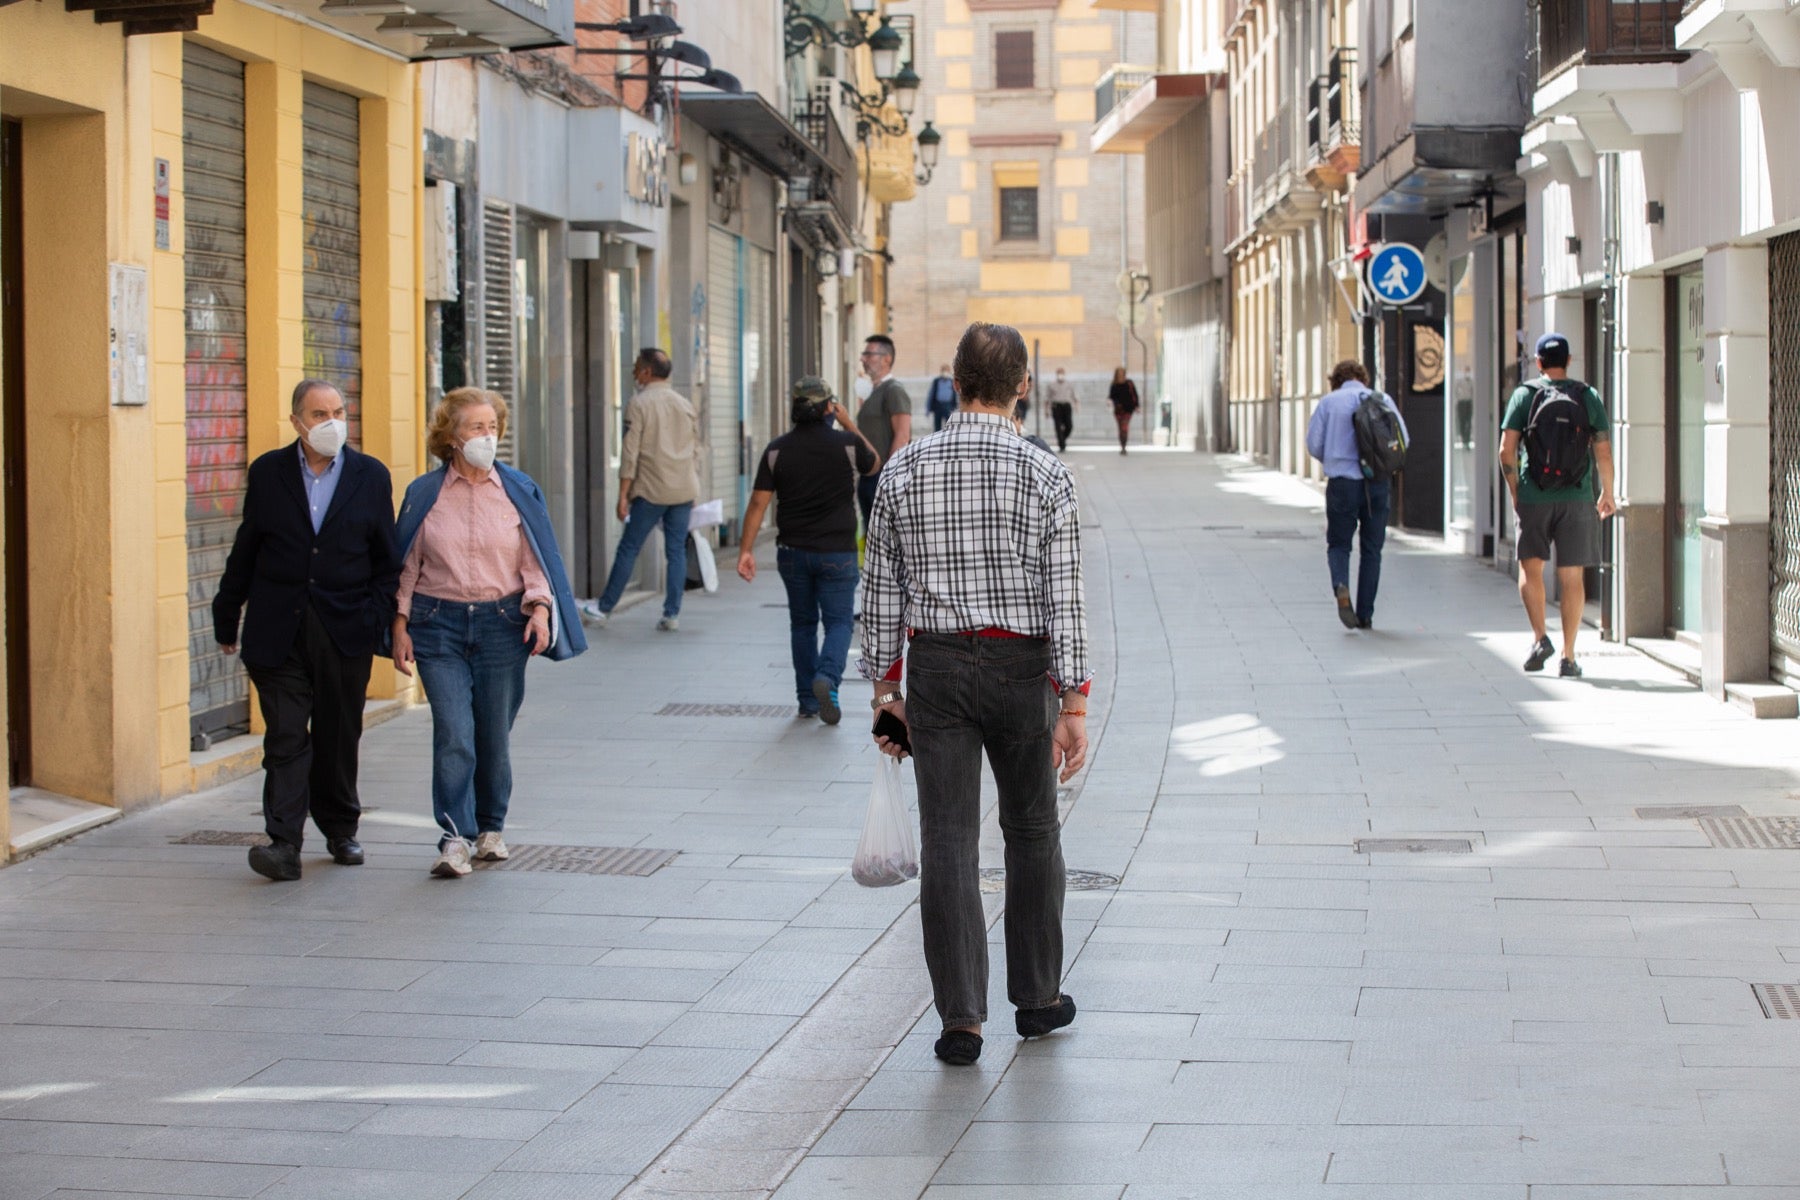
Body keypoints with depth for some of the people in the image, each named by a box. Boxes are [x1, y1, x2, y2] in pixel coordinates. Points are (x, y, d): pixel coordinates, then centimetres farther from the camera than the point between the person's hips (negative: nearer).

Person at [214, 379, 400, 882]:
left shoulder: (371, 477, 5)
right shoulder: (267, 473, 5)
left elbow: (387, 561, 7)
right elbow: (245, 552, 9)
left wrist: (376, 618, -3)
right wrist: (227, 618, 10)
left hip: (345, 630, 1)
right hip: (278, 629, -1)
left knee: (339, 737, 9)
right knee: (286, 738, -7)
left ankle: (341, 830, 26)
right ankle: (284, 844, -12)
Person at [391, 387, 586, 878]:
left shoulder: (519, 491, 5)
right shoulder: (424, 495, 3)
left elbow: (535, 560, 6)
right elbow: (406, 566, 8)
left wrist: (539, 607, -9)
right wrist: (400, 626, 3)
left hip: (501, 625, 1)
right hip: (440, 626, -1)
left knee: (495, 736, 8)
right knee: (453, 736, -12)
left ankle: (491, 828, 26)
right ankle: (455, 839, -11)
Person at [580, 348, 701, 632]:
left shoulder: (639, 403, -6)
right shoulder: (685, 404, 11)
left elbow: (630, 452, -10)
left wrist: (623, 494, -7)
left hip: (651, 491, -5)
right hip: (684, 491, 5)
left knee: (628, 548, 3)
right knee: (677, 551, 6)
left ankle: (604, 608, 11)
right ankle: (672, 613, 2)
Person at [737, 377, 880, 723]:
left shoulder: (777, 450, -3)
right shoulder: (847, 444, -8)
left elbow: (759, 502, -5)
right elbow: (874, 465, 15)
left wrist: (746, 550, -3)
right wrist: (849, 425, 18)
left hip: (793, 551, 3)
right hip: (836, 552, -2)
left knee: (803, 624, 15)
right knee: (838, 622, 3)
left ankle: (807, 699, 17)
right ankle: (827, 678, -23)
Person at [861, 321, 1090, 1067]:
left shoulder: (903, 471, -2)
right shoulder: (1046, 474, -9)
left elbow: (881, 592, 1)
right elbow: (1063, 598, -11)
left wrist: (885, 689, 9)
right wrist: (1073, 706, -8)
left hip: (936, 670, 1)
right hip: (1020, 670, -1)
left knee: (948, 844, 1)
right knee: (1031, 832, 17)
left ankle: (961, 1020, -2)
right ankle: (1036, 997, 26)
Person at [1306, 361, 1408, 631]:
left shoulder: (1329, 401, 4)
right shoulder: (1382, 399, 7)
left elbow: (1313, 443, 2)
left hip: (1343, 482, -1)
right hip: (1378, 484, 1)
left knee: (1338, 544, 11)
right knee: (1371, 550, 10)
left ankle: (1341, 586, -20)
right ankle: (1365, 615, 8)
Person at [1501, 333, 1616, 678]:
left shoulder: (1525, 395, 1)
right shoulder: (1588, 397, 3)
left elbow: (1507, 450, -4)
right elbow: (1603, 451, 1)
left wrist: (1514, 491, 9)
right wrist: (1607, 493, 14)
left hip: (1534, 497, -1)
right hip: (1577, 498, 1)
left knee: (1530, 568, 14)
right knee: (1571, 576, 3)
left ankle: (1540, 637, -3)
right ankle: (1568, 656, 2)